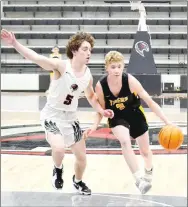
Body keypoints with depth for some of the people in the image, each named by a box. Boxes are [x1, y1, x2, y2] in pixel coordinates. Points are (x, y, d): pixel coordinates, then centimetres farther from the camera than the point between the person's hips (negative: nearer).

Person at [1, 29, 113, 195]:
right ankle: (58, 169, 5)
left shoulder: (88, 75, -5)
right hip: (52, 115, -6)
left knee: (82, 157, 12)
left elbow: (91, 96, 16)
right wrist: (14, 43, -51)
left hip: (70, 117, 6)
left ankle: (78, 182, 45)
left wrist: (101, 110, 0)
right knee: (59, 148, -32)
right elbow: (35, 57, -37)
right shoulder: (61, 66, -23)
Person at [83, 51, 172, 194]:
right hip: (117, 117, 0)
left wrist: (166, 121, -28)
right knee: (125, 141, -33)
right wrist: (95, 126, -26)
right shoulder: (100, 86, -24)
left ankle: (149, 173, 49)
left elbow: (150, 101, -24)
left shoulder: (130, 80, -29)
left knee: (145, 151, 15)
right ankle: (139, 178, -29)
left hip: (135, 115, 1)